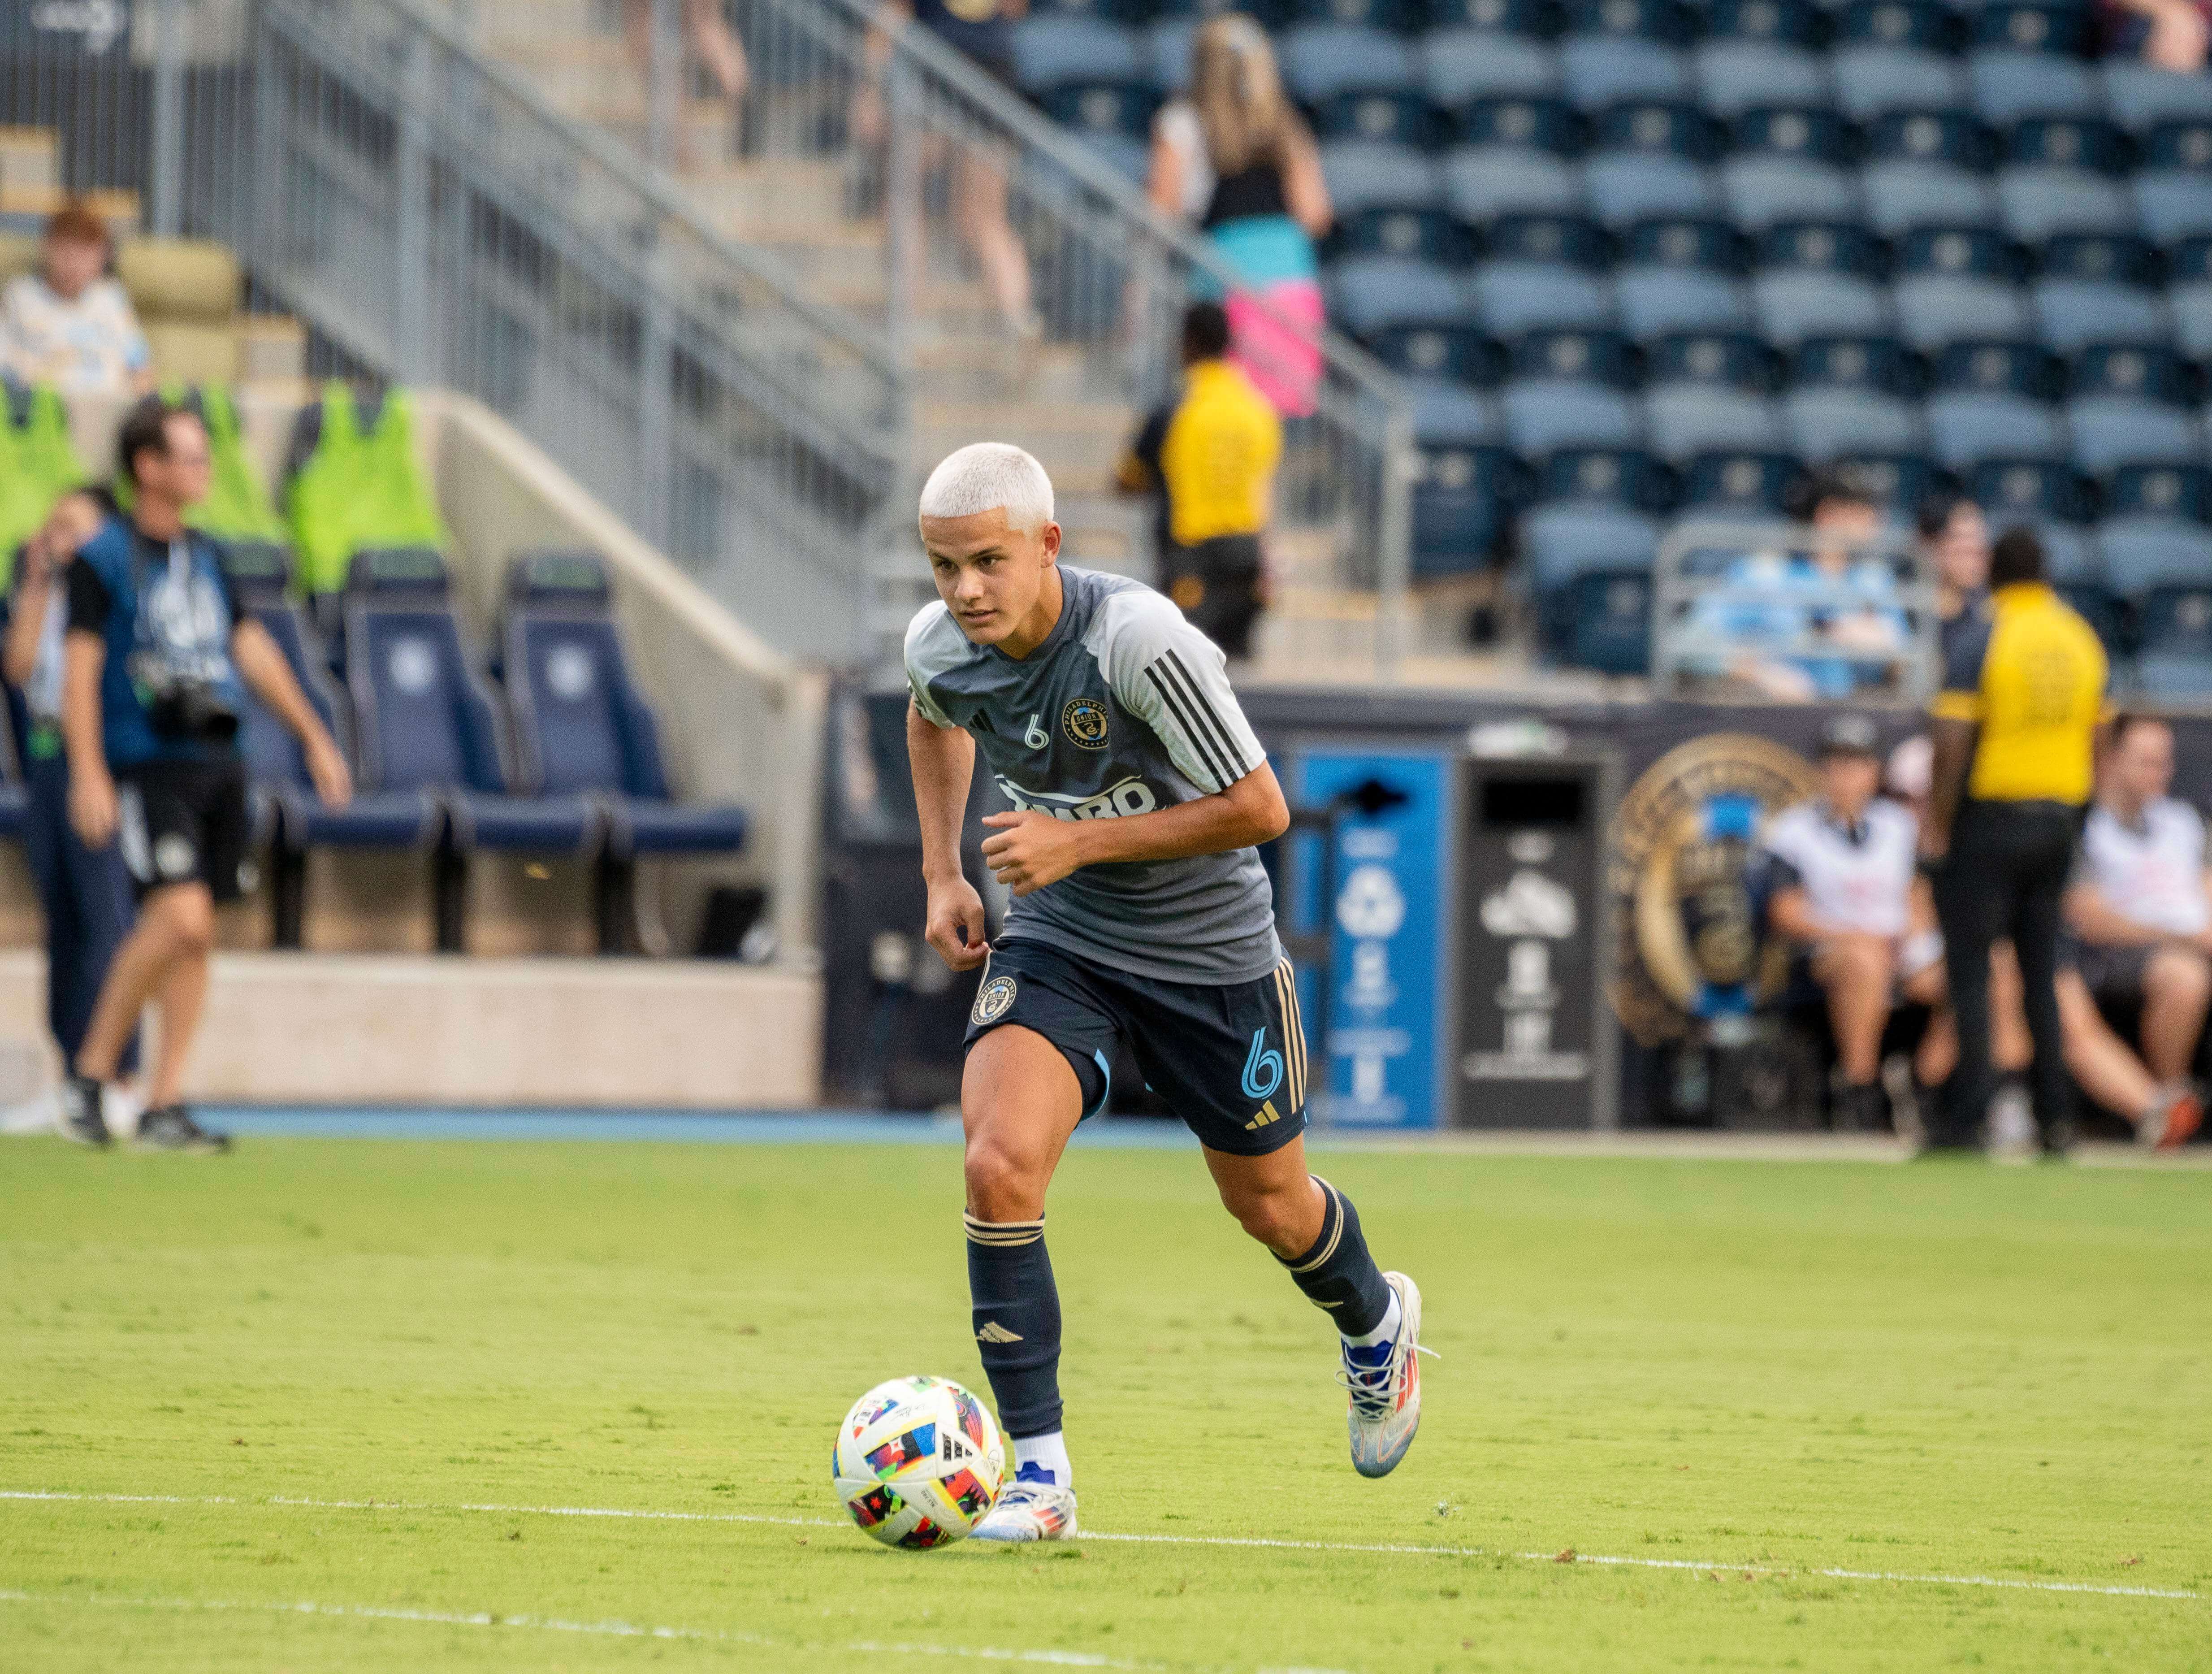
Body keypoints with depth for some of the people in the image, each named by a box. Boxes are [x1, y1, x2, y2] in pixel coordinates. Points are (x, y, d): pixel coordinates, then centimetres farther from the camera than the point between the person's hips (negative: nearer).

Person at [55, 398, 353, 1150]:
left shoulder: (207, 556, 16)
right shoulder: (102, 559, -4)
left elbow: (252, 649, 22)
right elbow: (79, 668, -9)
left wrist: (313, 738, 21)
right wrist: (88, 774, -19)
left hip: (216, 762, 7)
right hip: (147, 767, -7)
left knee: (194, 934, 4)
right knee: (182, 915, -20)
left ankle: (165, 1104, 9)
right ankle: (91, 1074, -6)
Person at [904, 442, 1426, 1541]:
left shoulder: (1140, 642, -30)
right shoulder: (938, 647, -12)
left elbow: (1260, 808, -24)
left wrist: (1081, 842, -28)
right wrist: (942, 873, 5)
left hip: (1207, 948, -3)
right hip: (1055, 943, 3)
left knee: (1268, 1205, 16)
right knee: (999, 1166, -21)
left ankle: (1375, 1326, 52)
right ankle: (1039, 1472, -13)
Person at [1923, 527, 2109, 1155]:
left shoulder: (1983, 642, -11)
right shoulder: (2083, 640, 7)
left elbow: (1952, 743, -16)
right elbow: (2098, 738, 10)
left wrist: (1935, 825, -9)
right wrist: (2069, 810, 17)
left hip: (1989, 815, -5)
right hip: (2059, 818, 5)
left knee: (1970, 968, -2)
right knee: (2042, 973, 12)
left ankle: (1967, 1114, -7)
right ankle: (2055, 1115, 8)